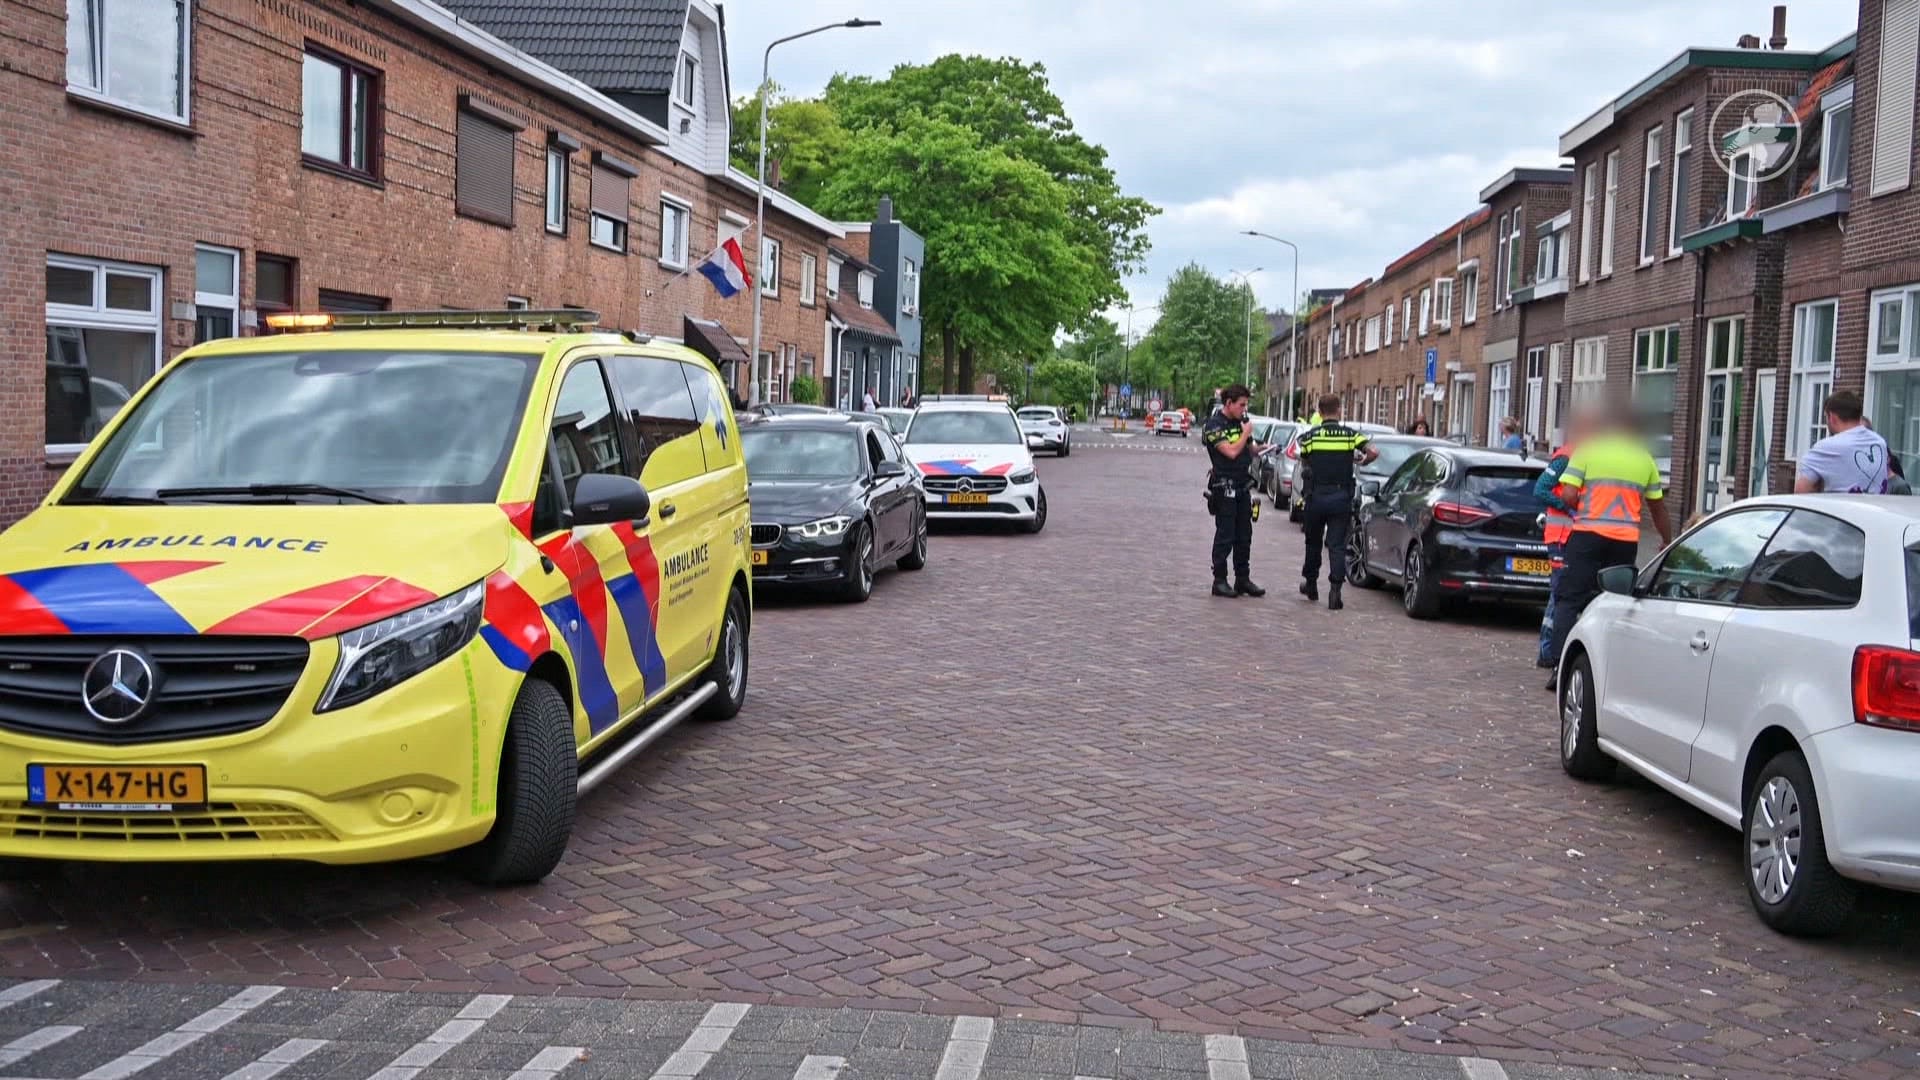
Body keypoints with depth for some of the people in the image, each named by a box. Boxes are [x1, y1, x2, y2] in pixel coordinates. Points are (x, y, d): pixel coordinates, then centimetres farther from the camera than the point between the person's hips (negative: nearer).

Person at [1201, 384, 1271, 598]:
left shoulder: (1240, 421, 13)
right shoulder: (1214, 425, -11)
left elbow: (1249, 449, 22)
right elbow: (1231, 452, -22)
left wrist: (1261, 448, 2)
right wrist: (1246, 433, -10)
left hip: (1243, 486, 7)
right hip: (1224, 487, -7)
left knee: (1244, 536, 9)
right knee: (1225, 536, -4)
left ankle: (1243, 579, 15)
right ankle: (1219, 581, 3)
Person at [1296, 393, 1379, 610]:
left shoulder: (1310, 436, -1)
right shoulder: (1350, 434, -2)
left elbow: (1303, 464, 7)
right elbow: (1373, 453, -11)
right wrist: (1362, 461, 9)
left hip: (1316, 496, 1)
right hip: (1341, 496, 0)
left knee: (1313, 542, 18)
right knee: (1337, 545, 1)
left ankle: (1310, 584, 30)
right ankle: (1335, 589, -10)